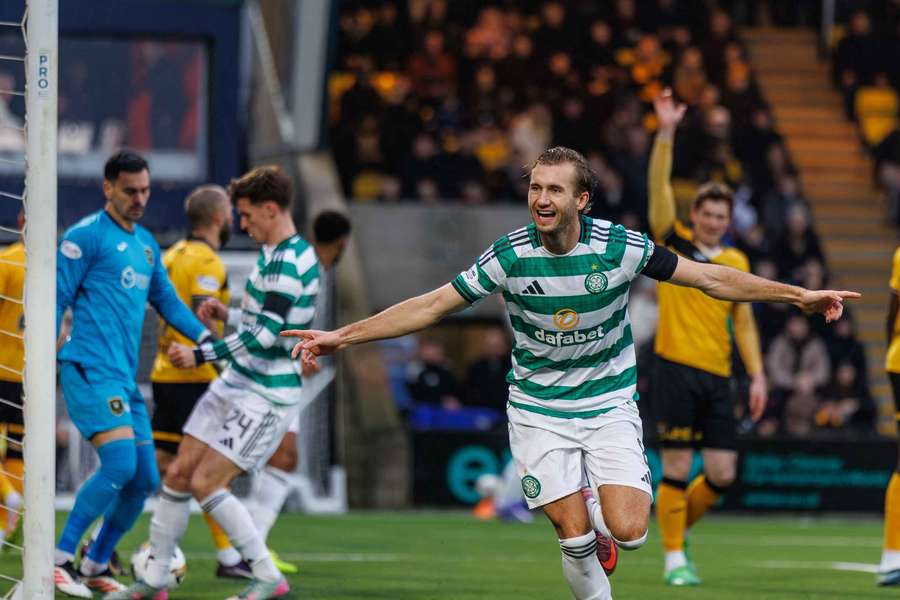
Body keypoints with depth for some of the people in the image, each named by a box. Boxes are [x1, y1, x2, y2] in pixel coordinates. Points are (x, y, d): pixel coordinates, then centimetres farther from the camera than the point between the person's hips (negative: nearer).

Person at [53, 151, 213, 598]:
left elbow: (167, 302, 26)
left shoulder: (145, 244, 19)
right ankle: (59, 559, -15)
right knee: (120, 464, -21)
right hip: (91, 371, -8)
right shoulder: (86, 236, -5)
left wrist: (209, 340, 15)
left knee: (144, 479, 5)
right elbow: (56, 299, -6)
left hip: (124, 377, 8)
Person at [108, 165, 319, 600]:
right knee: (178, 474, 6)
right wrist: (229, 315, 12)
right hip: (235, 384, 10)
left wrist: (201, 355, -21)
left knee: (206, 483, -13)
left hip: (265, 396, -10)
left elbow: (266, 335, -26)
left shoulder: (289, 262, -20)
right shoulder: (274, 254, 14)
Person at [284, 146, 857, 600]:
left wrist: (798, 294, -8)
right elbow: (430, 306, -6)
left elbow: (711, 277, -5)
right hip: (540, 411, 0)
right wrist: (343, 336, -11)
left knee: (628, 532, -15)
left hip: (610, 403, 0)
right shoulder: (509, 256, -14)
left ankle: (601, 523, 22)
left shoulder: (620, 246, -14)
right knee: (574, 539, -8)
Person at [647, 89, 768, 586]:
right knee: (677, 467, -5)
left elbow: (744, 323, 16)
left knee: (722, 474, 2)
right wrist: (666, 133, -18)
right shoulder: (673, 244, 2)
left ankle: (677, 528, 26)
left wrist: (757, 375, 7)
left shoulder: (735, 263, 13)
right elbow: (659, 188, -9)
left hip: (717, 377, 4)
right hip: (676, 370, -4)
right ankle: (674, 558, 4)